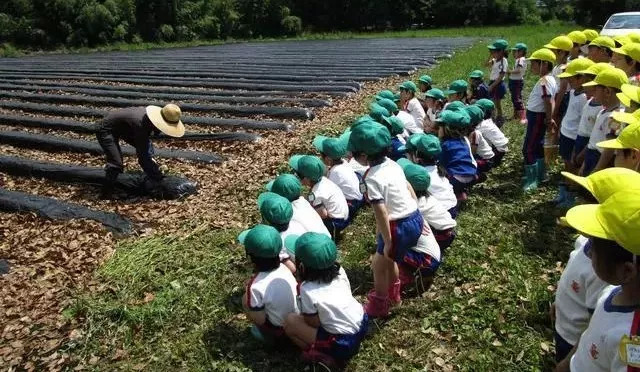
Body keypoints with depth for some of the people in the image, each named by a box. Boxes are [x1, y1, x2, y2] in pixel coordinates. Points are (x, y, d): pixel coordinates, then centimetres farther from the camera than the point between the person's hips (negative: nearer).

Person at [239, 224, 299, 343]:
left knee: (246, 299, 2)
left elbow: (260, 320, -19)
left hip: (279, 330, -5)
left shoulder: (255, 286, -29)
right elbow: (298, 291, 3)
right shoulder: (283, 268, -12)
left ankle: (268, 335, 11)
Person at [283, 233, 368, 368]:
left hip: (343, 344, -7)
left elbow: (313, 323, -12)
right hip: (363, 323, 7)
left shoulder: (308, 290, -22)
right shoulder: (339, 271, -7)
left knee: (290, 321, 0)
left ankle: (326, 357, 2)